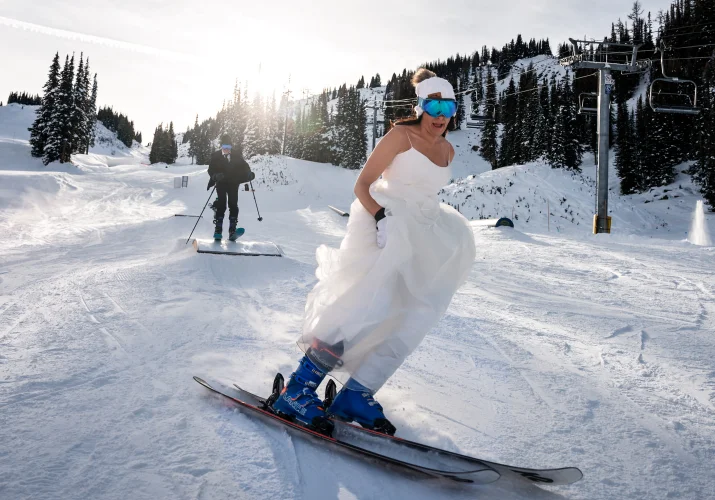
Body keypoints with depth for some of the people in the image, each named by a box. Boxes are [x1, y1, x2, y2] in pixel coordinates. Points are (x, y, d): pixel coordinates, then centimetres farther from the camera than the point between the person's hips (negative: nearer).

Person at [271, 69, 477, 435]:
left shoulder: (447, 151, 16)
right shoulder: (401, 135, -4)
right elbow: (362, 186, -11)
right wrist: (381, 216, -27)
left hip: (417, 240, 8)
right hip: (381, 225, -8)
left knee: (420, 315, -4)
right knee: (368, 310, -24)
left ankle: (356, 395, -2)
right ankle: (297, 390, -17)